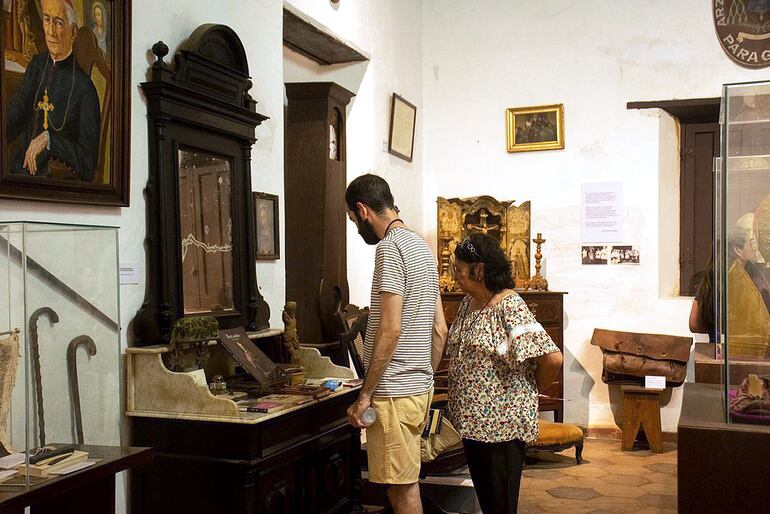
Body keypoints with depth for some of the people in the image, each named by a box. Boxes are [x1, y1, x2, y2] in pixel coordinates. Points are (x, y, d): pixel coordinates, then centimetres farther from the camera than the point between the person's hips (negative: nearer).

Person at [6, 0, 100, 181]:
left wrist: (49, 139, -18)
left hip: (60, 182, -5)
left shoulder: (84, 89, -8)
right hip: (22, 170, 5)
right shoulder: (36, 65, 12)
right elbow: (16, 109, -4)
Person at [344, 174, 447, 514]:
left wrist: (364, 395, -16)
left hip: (394, 392, -9)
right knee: (404, 483, 16)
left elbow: (391, 329, -21)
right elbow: (439, 330, 17)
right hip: (420, 388, 9)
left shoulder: (390, 247, -13)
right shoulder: (422, 247, 15)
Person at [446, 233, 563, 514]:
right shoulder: (467, 303, 8)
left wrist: (535, 388, -8)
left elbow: (553, 358, -25)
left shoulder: (510, 307, -19)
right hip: (472, 419, 8)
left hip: (502, 423, -8)